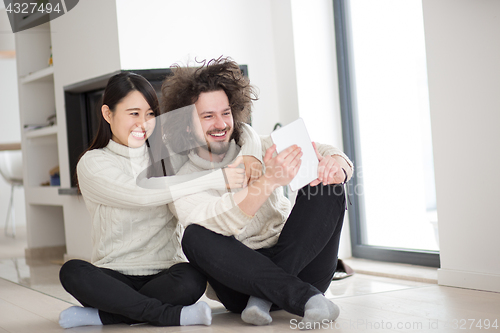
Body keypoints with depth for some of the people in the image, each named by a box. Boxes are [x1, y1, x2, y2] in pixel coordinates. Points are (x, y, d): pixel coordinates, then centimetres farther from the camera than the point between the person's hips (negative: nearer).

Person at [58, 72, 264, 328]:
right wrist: (216, 179, -21)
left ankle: (102, 314, -17)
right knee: (72, 272, -31)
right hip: (115, 277, -1)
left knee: (191, 280, -32)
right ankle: (170, 315, -24)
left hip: (165, 274, 1)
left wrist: (249, 158, -14)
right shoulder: (92, 164, -2)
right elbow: (140, 194, -20)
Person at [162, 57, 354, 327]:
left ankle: (265, 296, -25)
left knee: (327, 186, -17)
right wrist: (269, 180, -41)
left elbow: (327, 154, -5)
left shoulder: (261, 150, 6)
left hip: (298, 264, 2)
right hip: (240, 276, -2)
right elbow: (223, 221, -24)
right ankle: (305, 297, -34)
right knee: (196, 237, -29)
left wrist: (335, 164, -32)